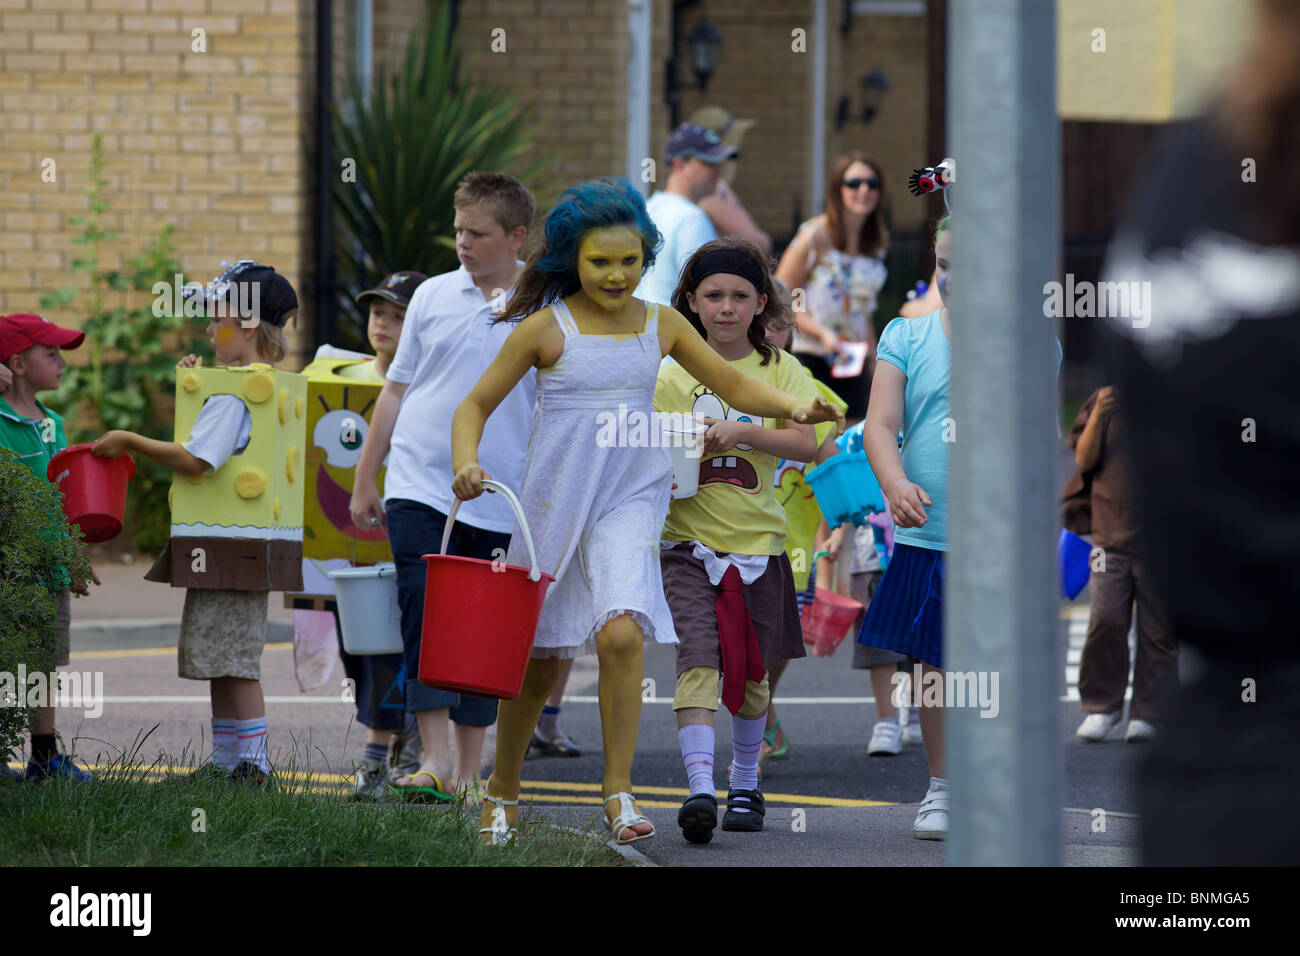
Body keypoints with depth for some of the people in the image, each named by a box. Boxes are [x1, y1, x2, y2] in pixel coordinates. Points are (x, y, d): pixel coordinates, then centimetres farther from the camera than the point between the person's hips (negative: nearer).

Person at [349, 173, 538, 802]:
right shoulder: (434, 296, 8)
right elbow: (395, 392, 15)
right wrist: (363, 482, 13)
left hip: (499, 499, -1)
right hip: (419, 486, 1)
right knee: (423, 615, -13)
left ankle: (468, 771, 14)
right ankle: (433, 761, -16)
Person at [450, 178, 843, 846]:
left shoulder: (661, 325, 5)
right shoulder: (546, 328, -3)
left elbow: (734, 385, 14)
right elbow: (476, 404, 0)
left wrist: (794, 409, -4)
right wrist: (466, 463, -19)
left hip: (629, 500, 1)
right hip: (555, 501, -1)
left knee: (621, 633, -23)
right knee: (539, 658, 7)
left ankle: (618, 791, -15)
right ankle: (502, 791, 29)